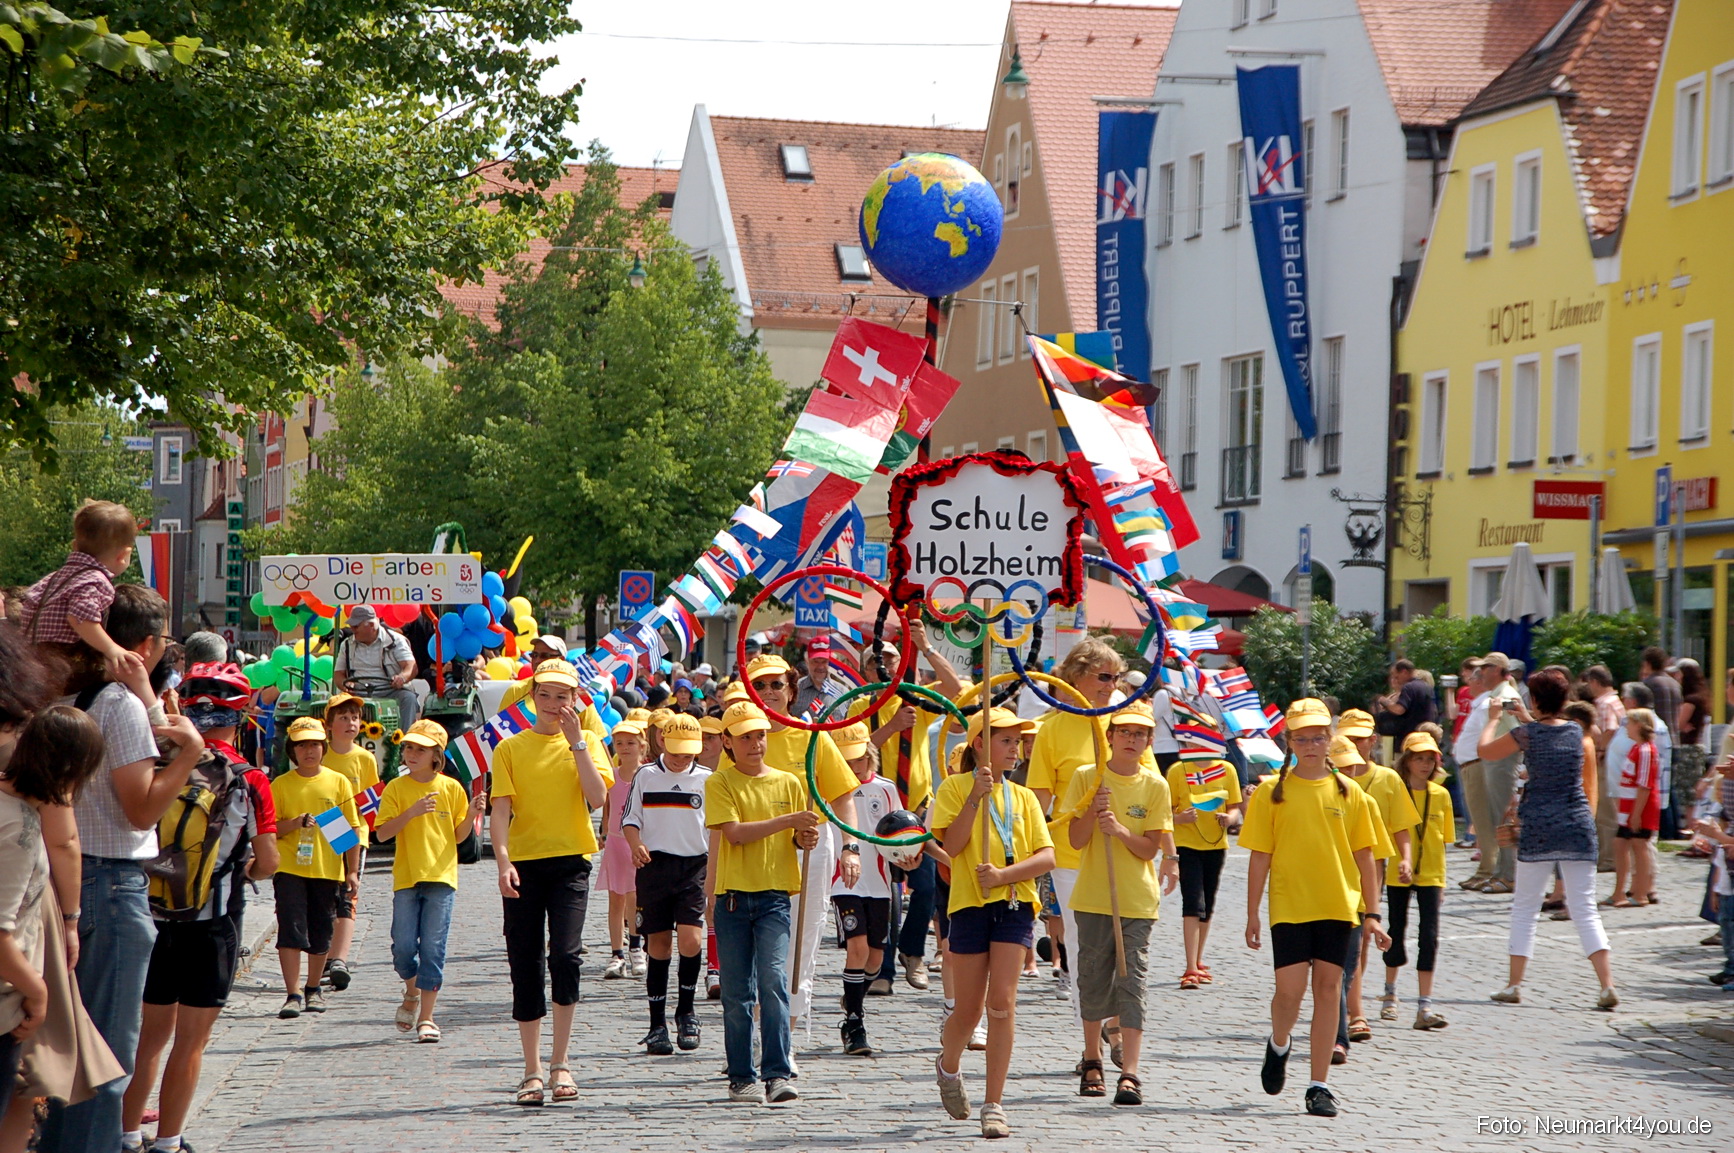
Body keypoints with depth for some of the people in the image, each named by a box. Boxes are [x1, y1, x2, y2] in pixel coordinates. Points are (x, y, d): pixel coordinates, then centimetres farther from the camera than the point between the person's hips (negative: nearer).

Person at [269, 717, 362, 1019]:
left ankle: (313, 988, 25)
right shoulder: (281, 785, 4)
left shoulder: (338, 782, 5)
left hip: (328, 868, 1)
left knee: (321, 932, 8)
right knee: (291, 929, -10)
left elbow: (352, 829, 6)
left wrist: (352, 871, 0)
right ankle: (293, 994, -11)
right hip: (290, 867, -1)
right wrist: (297, 822, -18)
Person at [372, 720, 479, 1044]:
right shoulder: (396, 788, 3)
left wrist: (472, 814, -9)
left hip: (441, 877, 0)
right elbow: (382, 833, -5)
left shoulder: (451, 788, 5)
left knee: (433, 949, -4)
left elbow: (459, 835, 10)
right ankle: (412, 994, 28)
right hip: (406, 877, 0)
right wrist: (412, 812, -18)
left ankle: (426, 1017, -1)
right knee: (403, 947, -2)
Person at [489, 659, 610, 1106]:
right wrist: (503, 861, -17)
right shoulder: (510, 749, 7)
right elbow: (501, 810, -2)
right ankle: (533, 1071, 10)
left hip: (570, 861, -1)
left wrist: (576, 741, -9)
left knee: (565, 955, -17)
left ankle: (561, 1064, -6)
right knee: (525, 965, 2)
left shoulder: (584, 745, 9)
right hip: (523, 864, 1)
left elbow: (597, 798, -8)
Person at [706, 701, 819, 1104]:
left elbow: (798, 837, 16)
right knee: (737, 992, 3)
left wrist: (806, 838, -7)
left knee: (774, 981, -13)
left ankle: (779, 1074, -14)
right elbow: (734, 832, -11)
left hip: (775, 894, 1)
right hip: (733, 894, -1)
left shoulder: (788, 783, 10)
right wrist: (787, 821, -17)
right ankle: (742, 1077, 12)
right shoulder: (720, 783, 2)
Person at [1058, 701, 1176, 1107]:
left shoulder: (1154, 785, 2)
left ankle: (1130, 1073, -12)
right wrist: (1094, 812, -20)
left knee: (1131, 981, -8)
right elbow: (1075, 840, -3)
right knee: (1093, 979, 7)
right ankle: (1093, 1062, 26)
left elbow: (1150, 848, -1)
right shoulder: (1086, 778, 1)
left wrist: (1121, 830, -19)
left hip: (1138, 899, -1)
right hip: (1093, 897, 1)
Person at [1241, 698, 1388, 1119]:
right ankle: (1279, 1045, 26)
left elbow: (1364, 857, 8)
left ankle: (1319, 1086, 5)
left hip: (1337, 906, 1)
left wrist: (1372, 914, 4)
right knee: (1290, 989, -8)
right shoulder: (1271, 793, 1)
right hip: (1289, 905, -1)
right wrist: (1252, 915, -1)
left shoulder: (1349, 794, 6)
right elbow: (1260, 857, 2)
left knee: (1328, 987, -1)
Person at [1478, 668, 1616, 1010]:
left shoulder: (1526, 733, -5)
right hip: (1578, 825, 2)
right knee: (1585, 909, 3)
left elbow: (1485, 749, 12)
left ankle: (1514, 985, 11)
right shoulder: (1581, 735, 3)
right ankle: (1607, 985, -9)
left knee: (1525, 907, 10)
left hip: (1538, 827, -2)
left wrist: (1494, 719, 29)